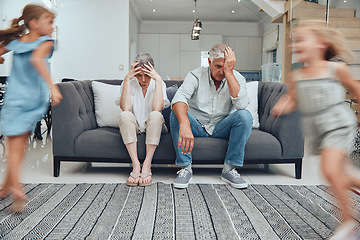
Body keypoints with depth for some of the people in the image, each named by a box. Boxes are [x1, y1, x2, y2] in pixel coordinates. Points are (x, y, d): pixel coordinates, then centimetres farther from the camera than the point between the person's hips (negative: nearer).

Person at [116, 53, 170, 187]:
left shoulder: (159, 83, -6)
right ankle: (136, 165, -33)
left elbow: (157, 108, -26)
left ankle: (147, 165, -32)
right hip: (133, 127, 1)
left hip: (153, 126, 0)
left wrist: (158, 79, -25)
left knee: (155, 115, -33)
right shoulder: (129, 83, -5)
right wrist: (127, 79, -24)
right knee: (125, 115, -31)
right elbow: (125, 108, -24)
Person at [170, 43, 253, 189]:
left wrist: (229, 72, -28)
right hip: (197, 126, -1)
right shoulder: (196, 76, -11)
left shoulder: (237, 78, -6)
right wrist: (184, 125, -51)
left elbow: (242, 104, -28)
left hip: (221, 128, 1)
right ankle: (185, 168, -20)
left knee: (245, 115, -26)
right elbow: (179, 97, -32)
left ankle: (229, 169, -17)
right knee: (177, 113, -29)